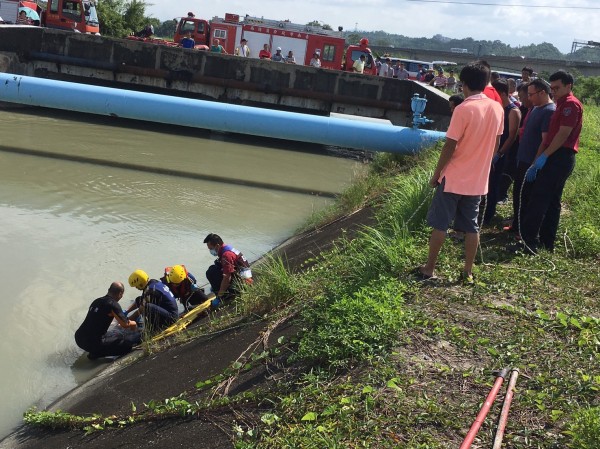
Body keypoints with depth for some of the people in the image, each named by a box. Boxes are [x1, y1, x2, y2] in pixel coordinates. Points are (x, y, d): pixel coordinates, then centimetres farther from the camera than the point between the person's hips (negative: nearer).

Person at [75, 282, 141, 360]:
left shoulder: (96, 301, 14)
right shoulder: (113, 304, -11)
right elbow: (125, 324, -13)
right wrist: (133, 323, 10)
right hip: (94, 343, -9)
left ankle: (95, 352, 10)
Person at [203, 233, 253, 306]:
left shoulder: (226, 254, -22)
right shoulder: (225, 249, 9)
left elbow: (227, 278, -23)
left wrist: (219, 297, -16)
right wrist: (216, 285, 29)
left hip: (243, 283, -10)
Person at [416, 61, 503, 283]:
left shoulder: (463, 109, -17)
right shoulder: (497, 109, 3)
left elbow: (450, 146, -15)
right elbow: (496, 145, 11)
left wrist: (436, 173, -6)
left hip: (454, 178, -6)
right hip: (478, 180, 6)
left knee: (440, 224, 4)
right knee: (471, 227, 12)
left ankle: (429, 269, 10)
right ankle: (468, 272, 15)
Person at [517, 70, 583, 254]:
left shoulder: (571, 104, -9)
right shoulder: (562, 106, 22)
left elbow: (563, 134, -17)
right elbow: (549, 137, 20)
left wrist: (544, 156, -16)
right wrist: (536, 162, 15)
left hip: (559, 158, -10)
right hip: (557, 158, 10)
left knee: (538, 199, -13)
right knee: (551, 202, 11)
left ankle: (528, 241, -15)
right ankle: (546, 242, 15)